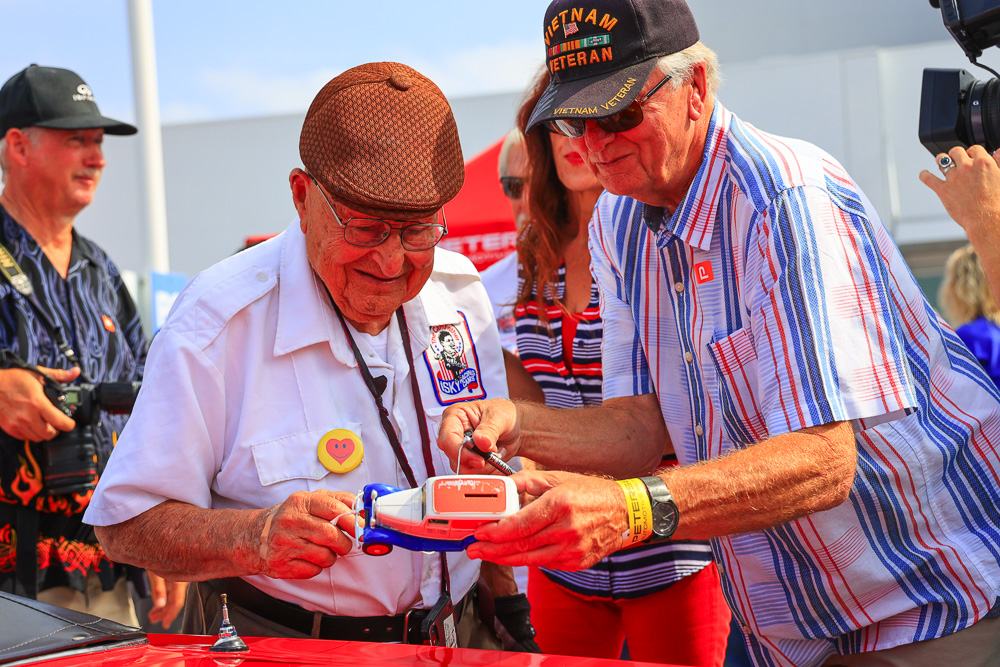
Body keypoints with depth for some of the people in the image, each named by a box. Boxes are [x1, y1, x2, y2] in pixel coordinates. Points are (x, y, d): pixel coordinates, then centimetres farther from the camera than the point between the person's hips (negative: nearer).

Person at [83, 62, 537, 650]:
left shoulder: (461, 293, 1)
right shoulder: (218, 322, -17)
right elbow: (126, 524, -17)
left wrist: (510, 608, 12)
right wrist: (254, 539, -32)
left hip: (459, 639, 3)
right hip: (281, 645, -2)